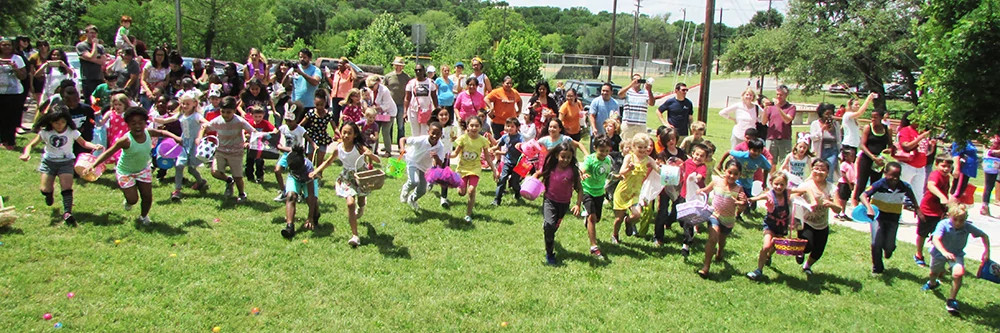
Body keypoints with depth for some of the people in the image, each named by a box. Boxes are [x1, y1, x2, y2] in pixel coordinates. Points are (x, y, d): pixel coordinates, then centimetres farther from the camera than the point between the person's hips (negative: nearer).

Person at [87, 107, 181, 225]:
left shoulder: (149, 133, -17)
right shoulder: (126, 140, -31)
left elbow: (162, 133, 4)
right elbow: (108, 153, -29)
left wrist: (176, 138, -8)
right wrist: (93, 165, -38)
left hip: (143, 169, 4)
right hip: (125, 171, -4)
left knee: (147, 196, 6)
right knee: (133, 199, -4)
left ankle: (143, 216, 35)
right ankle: (128, 202, 36)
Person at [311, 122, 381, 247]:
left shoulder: (359, 147, -23)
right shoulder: (338, 149, -13)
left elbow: (378, 161, -27)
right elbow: (328, 162, 7)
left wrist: (371, 155, -48)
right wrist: (316, 171, -3)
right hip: (347, 178, 1)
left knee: (361, 205, 14)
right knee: (350, 203, -16)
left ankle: (360, 208, 57)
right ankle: (355, 235, -11)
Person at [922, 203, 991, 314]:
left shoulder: (968, 227, -19)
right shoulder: (943, 224, -27)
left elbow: (984, 236, -3)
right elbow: (936, 240, -40)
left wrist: (987, 251, -14)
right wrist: (944, 252, -57)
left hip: (956, 254, 1)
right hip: (940, 252, -1)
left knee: (958, 273, -25)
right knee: (934, 274, 17)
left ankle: (951, 300, -9)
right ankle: (932, 283, 58)